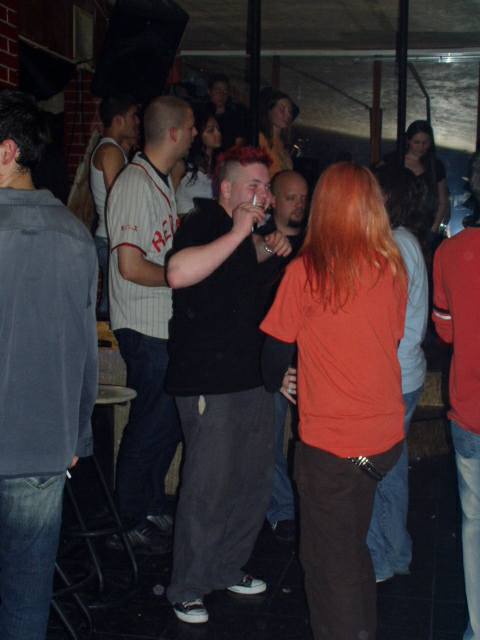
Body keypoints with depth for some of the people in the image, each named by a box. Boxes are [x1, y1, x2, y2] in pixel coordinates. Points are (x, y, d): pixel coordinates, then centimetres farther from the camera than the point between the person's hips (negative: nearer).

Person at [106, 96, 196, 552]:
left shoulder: (162, 180, 14)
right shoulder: (134, 184, -17)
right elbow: (131, 267, -23)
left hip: (166, 324, 9)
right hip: (145, 328, -9)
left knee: (168, 422, 16)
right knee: (152, 425, -1)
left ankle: (153, 509, 32)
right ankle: (128, 525, 14)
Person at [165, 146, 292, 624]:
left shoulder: (242, 228, 13)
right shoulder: (203, 223, -14)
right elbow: (178, 272, -34)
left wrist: (266, 249, 14)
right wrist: (238, 233, -29)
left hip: (250, 378, 9)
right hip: (209, 383, -9)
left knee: (254, 482, 16)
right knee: (208, 488, -4)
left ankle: (227, 569, 33)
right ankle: (186, 589, 13)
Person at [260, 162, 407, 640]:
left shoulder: (306, 271, -14)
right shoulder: (393, 268, -2)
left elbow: (277, 343, -3)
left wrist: (274, 381, 18)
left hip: (329, 443, -5)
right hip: (385, 436, 5)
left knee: (329, 561, 10)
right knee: (352, 546, 25)